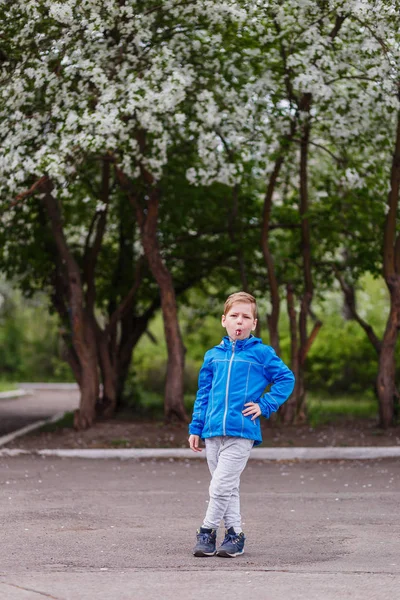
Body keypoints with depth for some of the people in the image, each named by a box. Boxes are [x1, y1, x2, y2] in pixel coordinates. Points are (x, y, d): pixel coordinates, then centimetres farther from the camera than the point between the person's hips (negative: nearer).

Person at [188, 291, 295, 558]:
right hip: (213, 432, 5)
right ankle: (235, 534, 20)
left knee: (221, 486, -9)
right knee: (228, 487, 11)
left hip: (241, 432, -4)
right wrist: (196, 428, 14)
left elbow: (286, 379, 4)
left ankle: (207, 531, 4)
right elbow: (203, 393, 16)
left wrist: (264, 405, -4)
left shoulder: (262, 353, 0)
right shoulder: (213, 355, 12)